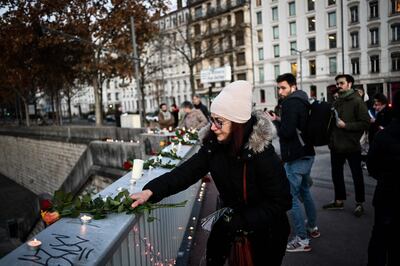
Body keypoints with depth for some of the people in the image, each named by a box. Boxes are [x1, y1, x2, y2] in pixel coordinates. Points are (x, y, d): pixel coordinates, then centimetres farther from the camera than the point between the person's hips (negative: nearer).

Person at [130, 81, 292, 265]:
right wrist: (151, 190, -33)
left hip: (265, 231, -5)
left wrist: (242, 220, -29)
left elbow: (281, 202, -24)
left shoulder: (263, 154, -28)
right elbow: (188, 170, -20)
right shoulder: (213, 144, -13)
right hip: (231, 220, 5)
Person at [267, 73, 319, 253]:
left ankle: (302, 240, 1)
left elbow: (286, 132, -22)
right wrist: (281, 120, 8)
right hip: (307, 154, 10)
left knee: (292, 197, -4)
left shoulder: (290, 103, -15)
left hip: (296, 158, -10)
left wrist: (275, 121, -7)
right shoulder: (302, 102, 13)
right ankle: (312, 227, 35)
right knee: (304, 191, 22)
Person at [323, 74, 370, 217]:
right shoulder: (336, 102, 11)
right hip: (336, 145, 7)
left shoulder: (357, 101, -10)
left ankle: (359, 203, 20)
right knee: (336, 174, 14)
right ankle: (339, 201, 28)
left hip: (351, 146, -7)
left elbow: (365, 123, -16)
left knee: (357, 175, 7)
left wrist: (345, 125, -21)